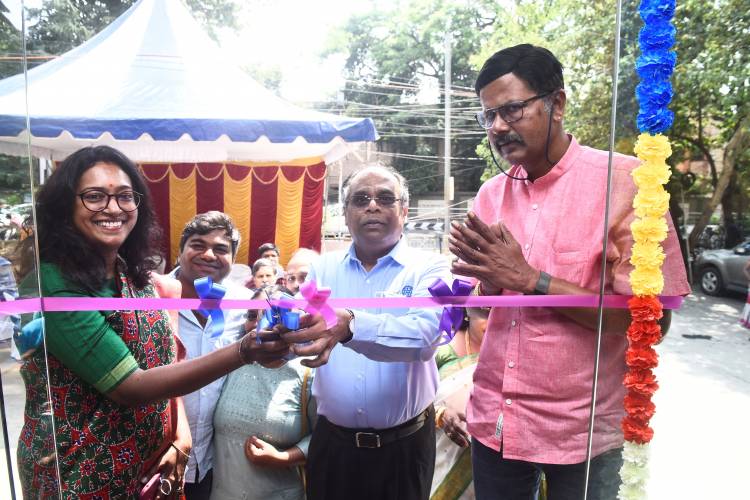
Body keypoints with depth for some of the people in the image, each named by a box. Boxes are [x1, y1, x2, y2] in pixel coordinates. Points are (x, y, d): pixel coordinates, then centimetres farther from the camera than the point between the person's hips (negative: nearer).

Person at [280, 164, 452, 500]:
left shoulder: (428, 268, -7)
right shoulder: (323, 268, 3)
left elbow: (425, 333, -25)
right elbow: (298, 330, -7)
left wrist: (350, 327, -41)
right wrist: (275, 333, -30)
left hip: (403, 444, -2)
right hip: (331, 441, 3)